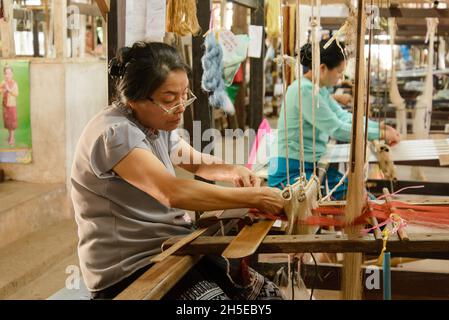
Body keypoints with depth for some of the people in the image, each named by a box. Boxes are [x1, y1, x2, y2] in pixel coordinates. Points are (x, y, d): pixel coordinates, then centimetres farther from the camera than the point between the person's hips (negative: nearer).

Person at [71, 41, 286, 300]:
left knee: (268, 293, -4)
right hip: (131, 266, -8)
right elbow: (173, 192, -35)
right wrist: (254, 197, -31)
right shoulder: (115, 133, -22)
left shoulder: (157, 123, 7)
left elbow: (196, 162, 24)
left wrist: (233, 172, 1)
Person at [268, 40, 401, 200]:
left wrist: (380, 126, 3)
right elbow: (337, 129, -22)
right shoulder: (304, 91, -21)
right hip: (290, 172, -9)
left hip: (315, 166, 9)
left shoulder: (321, 89, 9)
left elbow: (343, 116, 14)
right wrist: (381, 134, -14)